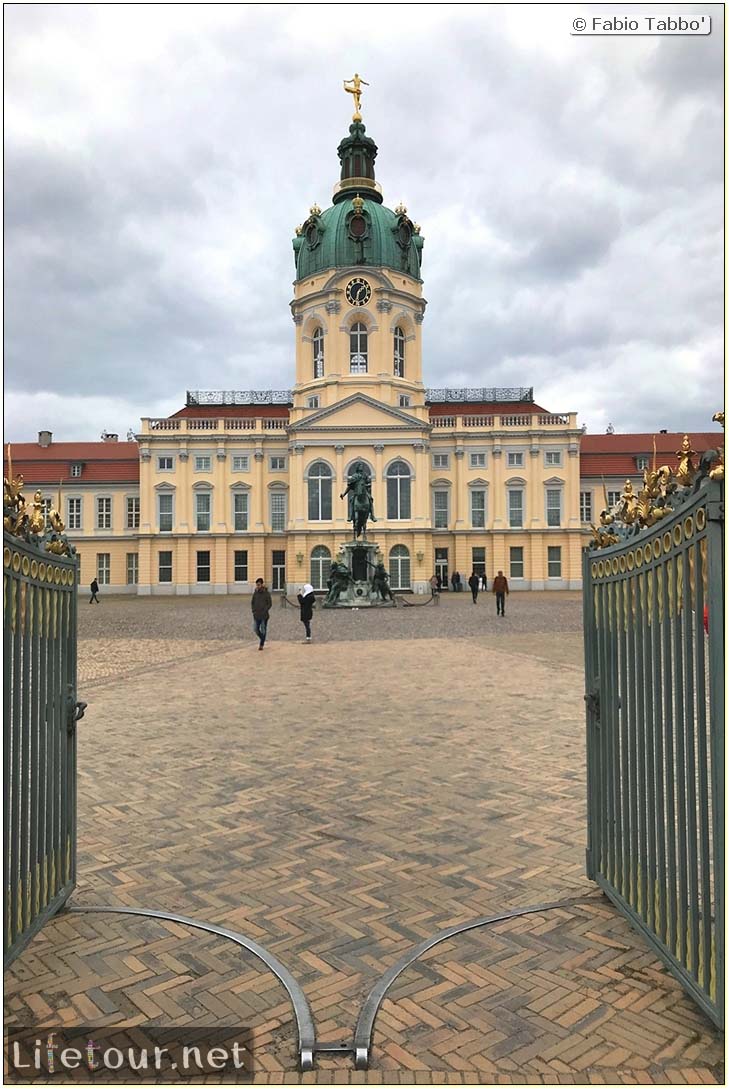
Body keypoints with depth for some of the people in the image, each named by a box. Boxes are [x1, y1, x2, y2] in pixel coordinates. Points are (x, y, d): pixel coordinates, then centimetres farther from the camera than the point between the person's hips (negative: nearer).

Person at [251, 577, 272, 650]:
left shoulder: (266, 593, -6)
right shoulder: (255, 593, 5)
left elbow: (270, 604, -5)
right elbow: (252, 602, 15)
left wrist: (265, 610, -13)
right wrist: (253, 610, 2)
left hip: (264, 615, -4)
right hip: (256, 615, 4)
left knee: (263, 631, 2)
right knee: (256, 629, 5)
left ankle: (261, 644, 10)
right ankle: (262, 639, 29)